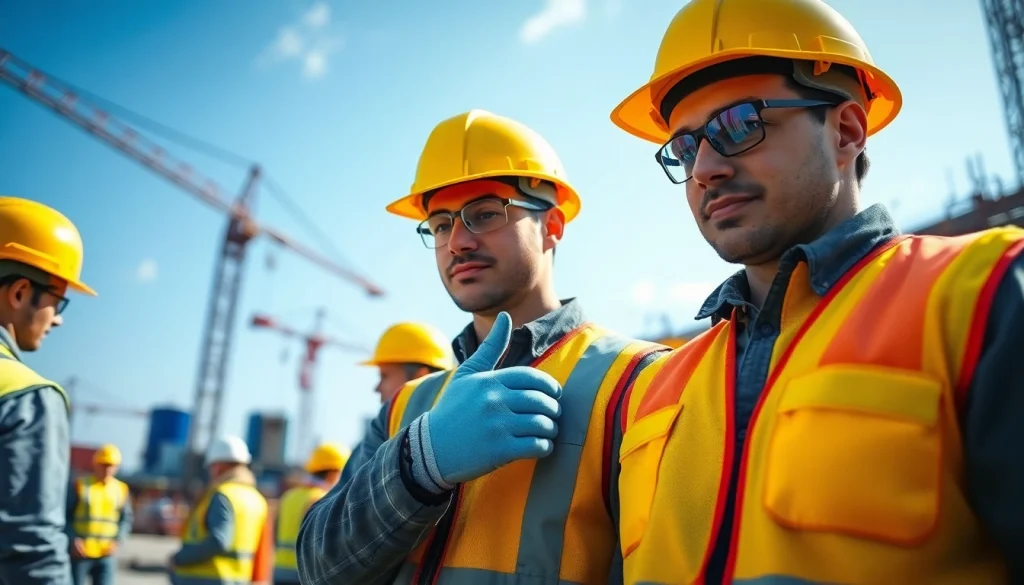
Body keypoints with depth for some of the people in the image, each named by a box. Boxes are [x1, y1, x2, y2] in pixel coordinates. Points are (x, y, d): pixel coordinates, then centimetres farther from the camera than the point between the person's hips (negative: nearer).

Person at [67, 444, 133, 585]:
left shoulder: (122, 489, 5)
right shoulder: (80, 485, -2)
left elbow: (126, 519, 9)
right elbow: (65, 516, -1)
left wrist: (118, 540, -7)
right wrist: (73, 539, -13)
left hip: (106, 555, 2)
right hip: (79, 554, -2)